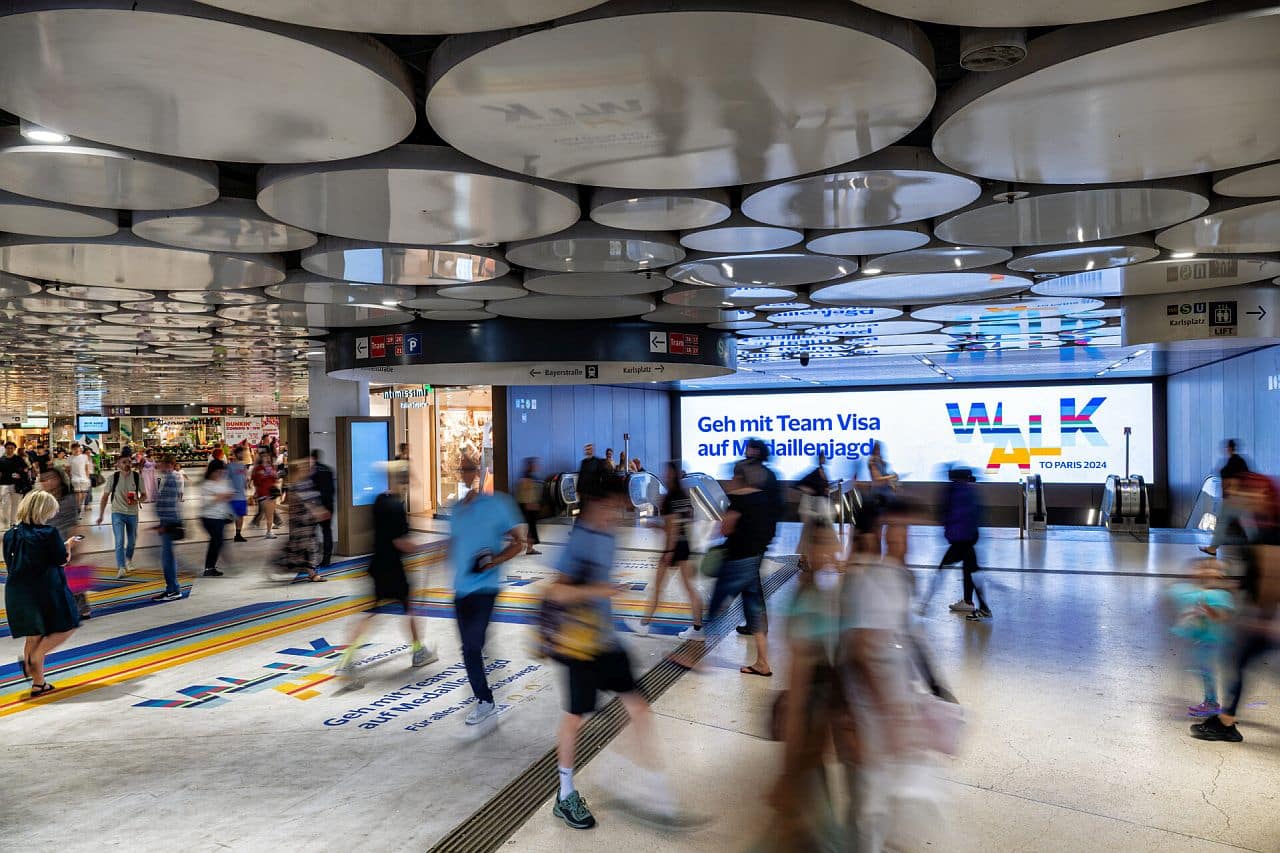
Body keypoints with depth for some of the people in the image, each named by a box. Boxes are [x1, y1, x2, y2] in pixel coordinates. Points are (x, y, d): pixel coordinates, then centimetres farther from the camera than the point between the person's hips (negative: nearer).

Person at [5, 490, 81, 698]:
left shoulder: (10, 534, 5)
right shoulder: (48, 533, -14)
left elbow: (10, 564, 12)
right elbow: (61, 560, -9)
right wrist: (68, 547, 10)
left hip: (17, 593, 7)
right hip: (46, 591, -7)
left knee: (33, 635, 16)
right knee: (65, 628, 10)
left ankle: (38, 683, 20)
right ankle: (33, 658, -9)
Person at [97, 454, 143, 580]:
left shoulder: (137, 477, -4)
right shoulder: (113, 477, -7)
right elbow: (105, 496, -1)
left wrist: (138, 500, -18)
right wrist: (101, 515, -2)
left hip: (132, 513, 2)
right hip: (117, 513, -2)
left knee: (132, 541, 15)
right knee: (119, 541, -11)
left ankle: (128, 558, 43)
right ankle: (121, 568, -10)